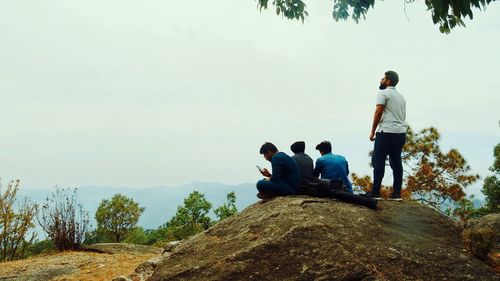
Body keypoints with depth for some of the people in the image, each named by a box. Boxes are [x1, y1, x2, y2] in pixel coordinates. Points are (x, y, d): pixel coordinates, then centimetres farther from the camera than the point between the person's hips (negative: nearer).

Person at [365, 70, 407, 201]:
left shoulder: (383, 93, -4)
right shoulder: (401, 96, 21)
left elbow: (378, 113, -11)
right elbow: (402, 116, 20)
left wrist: (372, 131, -6)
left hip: (387, 132, -8)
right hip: (401, 133, 8)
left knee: (378, 161, -4)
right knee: (396, 162, 8)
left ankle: (375, 192, -5)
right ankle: (396, 193, 7)